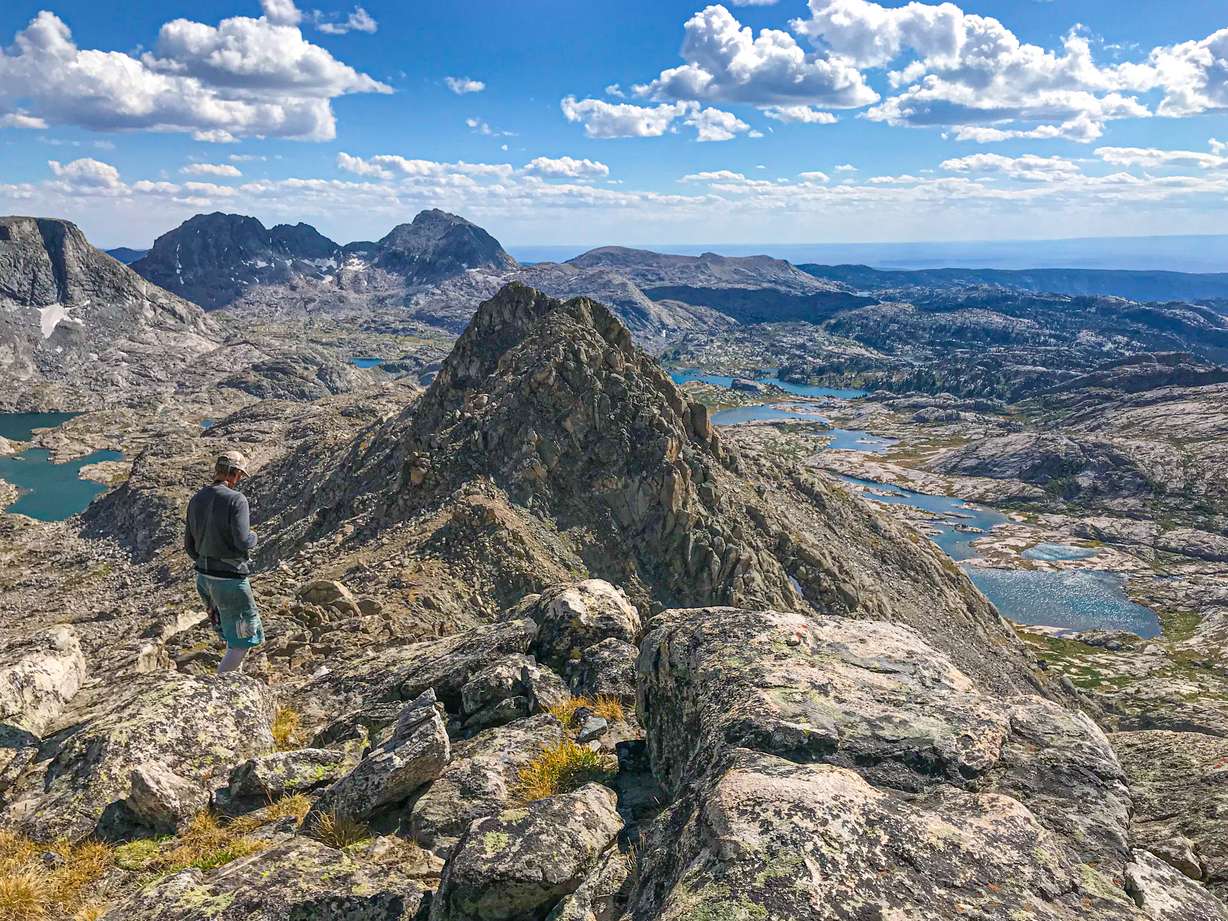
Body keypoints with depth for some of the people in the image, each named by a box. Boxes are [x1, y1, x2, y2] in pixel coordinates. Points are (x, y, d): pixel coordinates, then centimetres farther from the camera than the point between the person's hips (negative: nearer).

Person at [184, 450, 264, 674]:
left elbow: (189, 545, 12)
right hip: (230, 580, -8)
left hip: (204, 578, 8)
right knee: (243, 640, 5)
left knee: (232, 635, 24)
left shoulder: (196, 499, 6)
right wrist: (253, 536, -2)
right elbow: (243, 542, -25)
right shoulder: (236, 499, -17)